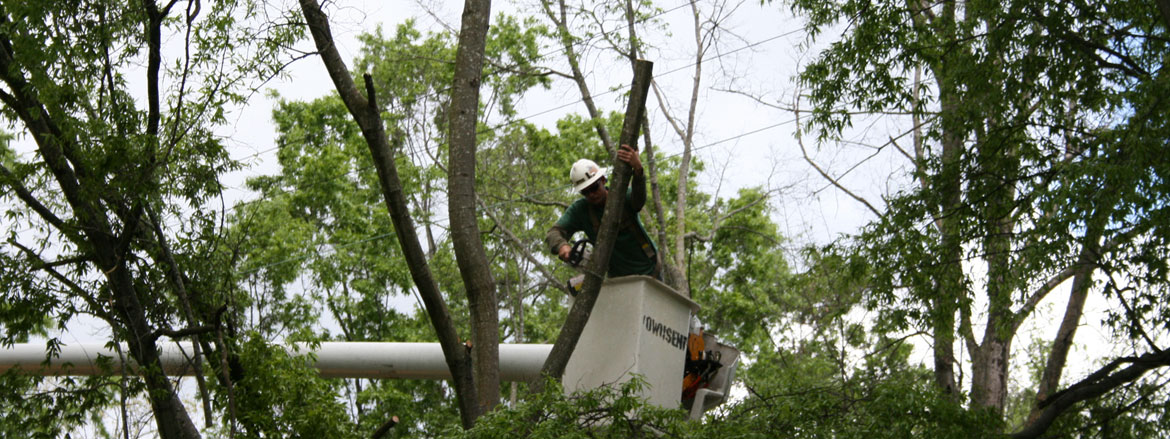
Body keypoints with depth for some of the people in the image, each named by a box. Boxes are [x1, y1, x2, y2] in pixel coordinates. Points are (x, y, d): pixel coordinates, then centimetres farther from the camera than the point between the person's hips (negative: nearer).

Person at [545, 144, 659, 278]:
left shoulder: (623, 196, -17)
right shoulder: (580, 209, -11)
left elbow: (639, 198, -40)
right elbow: (554, 232, -17)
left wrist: (638, 168, -61)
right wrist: (562, 246, -43)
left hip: (649, 270, -2)